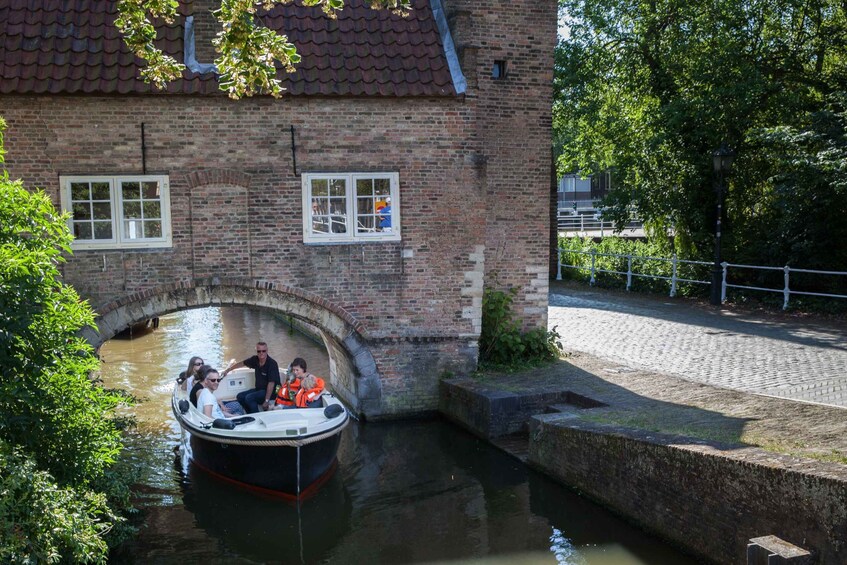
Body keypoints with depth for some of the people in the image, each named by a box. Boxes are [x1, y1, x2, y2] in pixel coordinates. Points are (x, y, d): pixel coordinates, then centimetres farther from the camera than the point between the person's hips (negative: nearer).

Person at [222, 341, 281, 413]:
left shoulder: (272, 364, -21)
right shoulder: (255, 359, 0)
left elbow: (271, 383, -25)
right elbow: (242, 363, 18)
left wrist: (266, 401, -27)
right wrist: (227, 370, 24)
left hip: (270, 391, -8)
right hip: (259, 389, 8)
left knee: (249, 398, -25)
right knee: (240, 396, -3)